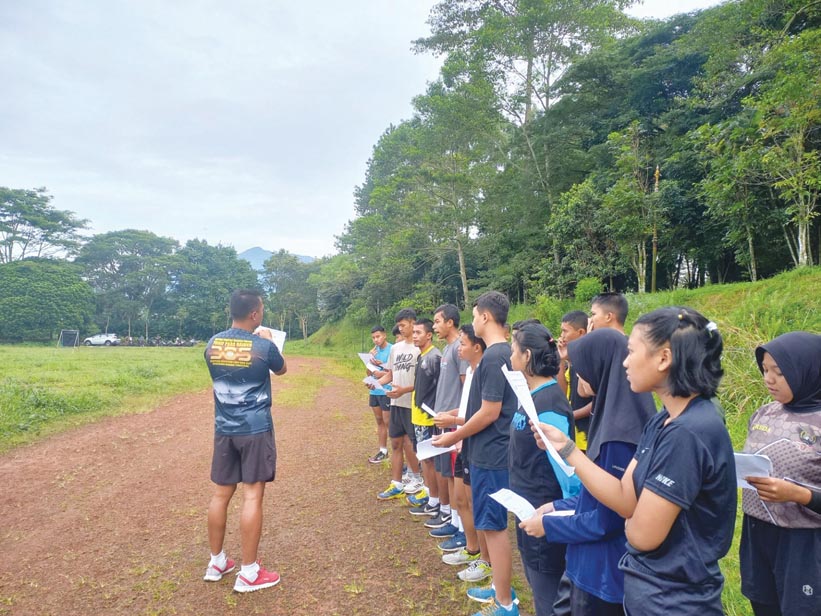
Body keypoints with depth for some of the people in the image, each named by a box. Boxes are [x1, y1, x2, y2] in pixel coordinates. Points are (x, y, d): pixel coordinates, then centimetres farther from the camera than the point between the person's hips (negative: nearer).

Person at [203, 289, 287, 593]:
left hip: (223, 430, 5)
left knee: (221, 493, 14)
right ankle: (248, 573, 7)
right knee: (253, 495, 0)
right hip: (255, 430, -5)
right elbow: (281, 370, 8)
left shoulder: (212, 345, 1)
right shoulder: (264, 346, -13)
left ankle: (216, 562, 27)